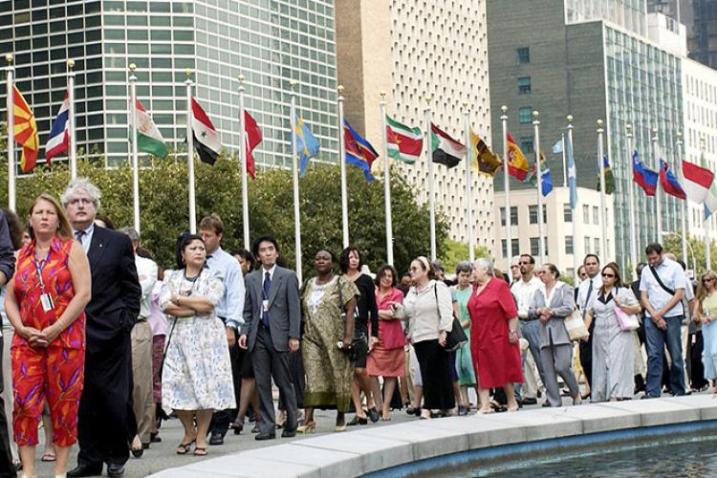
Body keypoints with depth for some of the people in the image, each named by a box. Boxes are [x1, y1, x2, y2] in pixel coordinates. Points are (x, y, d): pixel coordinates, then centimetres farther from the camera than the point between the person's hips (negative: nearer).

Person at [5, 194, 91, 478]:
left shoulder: (71, 249, 2)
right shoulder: (20, 257, 14)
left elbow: (83, 294, -7)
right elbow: (10, 300, 12)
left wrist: (55, 329, -13)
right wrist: (22, 329, -6)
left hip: (65, 339, -3)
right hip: (27, 340, 3)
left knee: (64, 406, 0)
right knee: (24, 404, -5)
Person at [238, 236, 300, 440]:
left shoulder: (288, 277, 3)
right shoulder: (251, 279, 12)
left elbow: (294, 308, -1)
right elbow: (247, 310, 13)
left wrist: (294, 336, -8)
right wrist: (244, 332, -1)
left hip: (279, 335, -3)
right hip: (258, 335, 3)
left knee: (284, 383, 2)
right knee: (262, 384, 1)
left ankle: (291, 425, 15)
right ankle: (267, 427, 3)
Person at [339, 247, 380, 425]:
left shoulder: (366, 280, 5)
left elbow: (373, 308, 3)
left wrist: (374, 334, -3)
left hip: (360, 329, -2)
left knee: (360, 369, -11)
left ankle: (370, 402, 14)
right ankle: (359, 412, 4)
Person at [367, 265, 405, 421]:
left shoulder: (397, 294, 5)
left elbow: (393, 314, -5)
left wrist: (375, 312, 0)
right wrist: (385, 313, 0)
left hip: (391, 337, -1)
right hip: (374, 336, 1)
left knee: (390, 373, 1)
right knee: (372, 372, -8)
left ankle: (386, 407, 8)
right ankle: (379, 405, 3)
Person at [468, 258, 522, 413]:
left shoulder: (500, 286, -9)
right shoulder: (476, 288, 10)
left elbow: (511, 312, -12)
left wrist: (512, 331, -16)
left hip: (498, 337, -6)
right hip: (479, 339, 6)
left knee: (503, 370, 4)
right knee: (482, 372, 1)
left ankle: (512, 403, 17)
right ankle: (485, 405, 0)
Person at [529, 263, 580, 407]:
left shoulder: (564, 288, 3)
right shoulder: (538, 293, 19)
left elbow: (569, 308, -9)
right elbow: (530, 311, 12)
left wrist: (550, 312, -10)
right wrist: (539, 311, -8)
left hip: (561, 334, -5)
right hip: (545, 336, 5)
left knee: (562, 367, -13)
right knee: (548, 371, 0)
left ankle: (576, 394, 10)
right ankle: (554, 402, 4)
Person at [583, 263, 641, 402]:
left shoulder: (623, 292, 3)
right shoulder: (596, 294, 16)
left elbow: (638, 308, -2)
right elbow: (589, 313, 19)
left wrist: (621, 306, -15)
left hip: (619, 334, -4)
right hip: (600, 335, 4)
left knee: (617, 364, -12)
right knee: (601, 365, 5)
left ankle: (616, 396, -18)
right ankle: (600, 397, 11)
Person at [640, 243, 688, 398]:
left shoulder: (674, 267, 0)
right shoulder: (646, 271, 11)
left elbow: (679, 294, -4)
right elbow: (643, 296, 10)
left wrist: (661, 313, -9)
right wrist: (654, 315, -6)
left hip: (672, 316, -2)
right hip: (652, 317, 2)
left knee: (676, 355, 1)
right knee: (653, 355, -4)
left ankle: (678, 391, 9)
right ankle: (652, 392, -6)